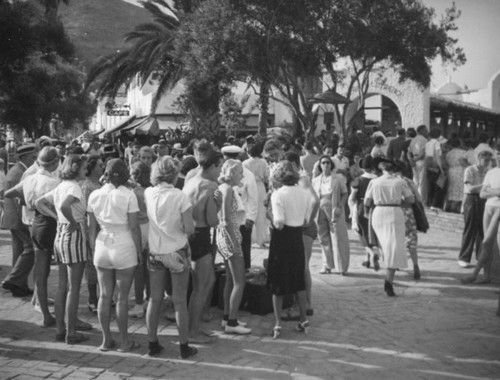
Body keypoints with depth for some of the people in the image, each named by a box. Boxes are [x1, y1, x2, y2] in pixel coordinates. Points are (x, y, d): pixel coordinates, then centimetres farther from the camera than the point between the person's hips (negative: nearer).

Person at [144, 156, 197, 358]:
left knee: (154, 299, 13)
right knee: (180, 302, 6)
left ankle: (152, 344, 22)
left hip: (155, 252, 4)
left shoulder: (148, 194, -5)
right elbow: (189, 229, -15)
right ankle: (184, 346, 15)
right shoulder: (179, 196, -16)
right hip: (177, 252, -3)